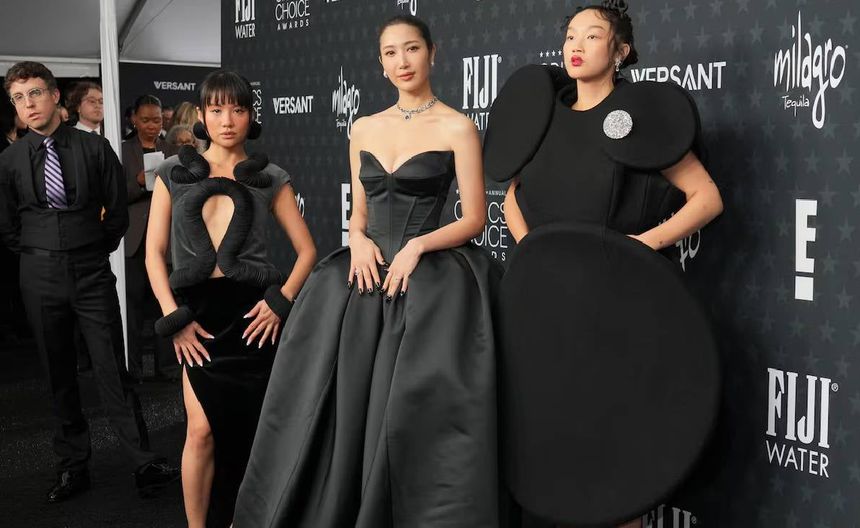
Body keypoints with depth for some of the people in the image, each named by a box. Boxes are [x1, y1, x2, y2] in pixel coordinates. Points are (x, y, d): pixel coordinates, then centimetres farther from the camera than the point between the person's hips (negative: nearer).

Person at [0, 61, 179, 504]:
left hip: (92, 273, -2)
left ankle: (145, 465, 2)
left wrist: (95, 249, 8)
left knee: (112, 371, -2)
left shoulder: (94, 148, -1)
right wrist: (39, 255, 8)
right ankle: (73, 466, 21)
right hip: (39, 277, 2)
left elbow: (117, 211, 5)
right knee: (58, 375, 10)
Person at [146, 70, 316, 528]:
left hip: (253, 313, 0)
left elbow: (307, 250, 6)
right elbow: (154, 252, 5)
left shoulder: (270, 179, 5)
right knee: (203, 429, -8)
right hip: (198, 312, 0)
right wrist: (173, 317, -6)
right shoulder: (174, 173, 7)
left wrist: (281, 302, -8)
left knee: (246, 430, 7)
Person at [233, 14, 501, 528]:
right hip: (367, 274, 5)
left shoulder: (457, 127, -2)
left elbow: (474, 219, -4)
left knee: (411, 412, -8)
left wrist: (417, 245, -17)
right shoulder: (364, 129, 12)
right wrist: (359, 239, -4)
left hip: (429, 279, -4)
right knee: (344, 403, 2)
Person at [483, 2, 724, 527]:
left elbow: (708, 198, -4)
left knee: (616, 425, 0)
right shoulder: (544, 116, 9)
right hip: (548, 295, 5)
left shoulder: (641, 115, -5)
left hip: (617, 295, -4)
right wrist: (531, 246, 2)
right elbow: (513, 199, 20)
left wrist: (648, 241, -16)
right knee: (553, 424, 9)